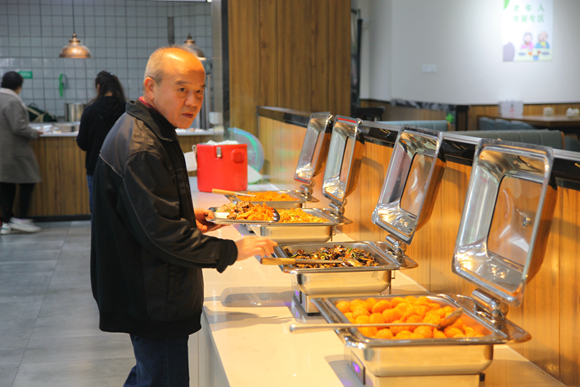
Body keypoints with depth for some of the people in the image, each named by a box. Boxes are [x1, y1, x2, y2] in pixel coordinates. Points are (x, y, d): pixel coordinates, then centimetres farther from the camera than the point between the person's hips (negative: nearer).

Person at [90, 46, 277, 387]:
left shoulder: (146, 131, 11)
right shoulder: (140, 148, -24)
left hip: (146, 292, 11)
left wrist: (187, 217, 11)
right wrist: (231, 251, -22)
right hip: (156, 301, -11)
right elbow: (162, 233, -27)